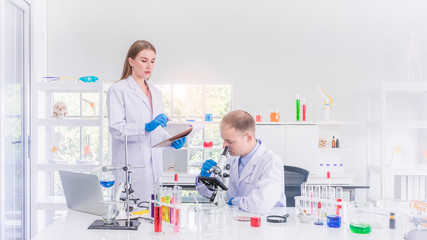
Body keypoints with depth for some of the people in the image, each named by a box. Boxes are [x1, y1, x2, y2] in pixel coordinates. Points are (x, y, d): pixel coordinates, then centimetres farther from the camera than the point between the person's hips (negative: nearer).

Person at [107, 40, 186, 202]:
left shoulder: (156, 92, 18)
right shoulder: (118, 90, -2)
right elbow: (116, 129, -12)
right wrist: (146, 127, -25)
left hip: (154, 164, 6)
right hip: (131, 166, -6)